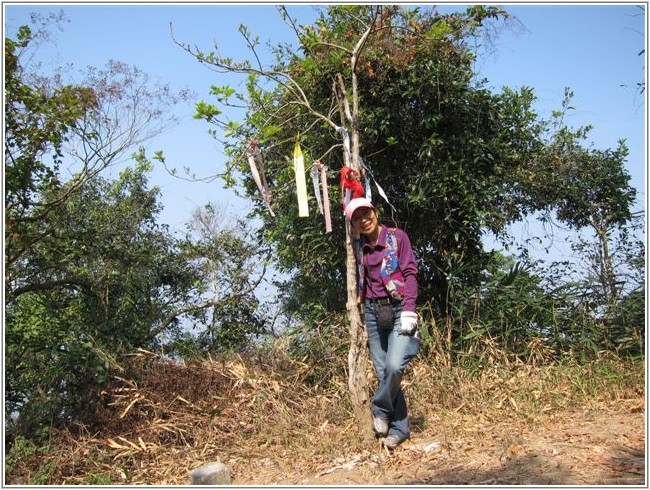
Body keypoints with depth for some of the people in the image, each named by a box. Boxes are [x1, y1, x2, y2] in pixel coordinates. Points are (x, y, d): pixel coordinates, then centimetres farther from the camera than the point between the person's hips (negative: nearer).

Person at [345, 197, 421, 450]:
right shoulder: (358, 246, 10)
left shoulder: (397, 236, -1)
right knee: (382, 372, 1)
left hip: (398, 309, -3)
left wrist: (409, 311, -14)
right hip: (373, 312, 4)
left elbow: (410, 273, -6)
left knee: (394, 366, -20)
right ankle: (399, 428, 12)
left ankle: (381, 411, 6)